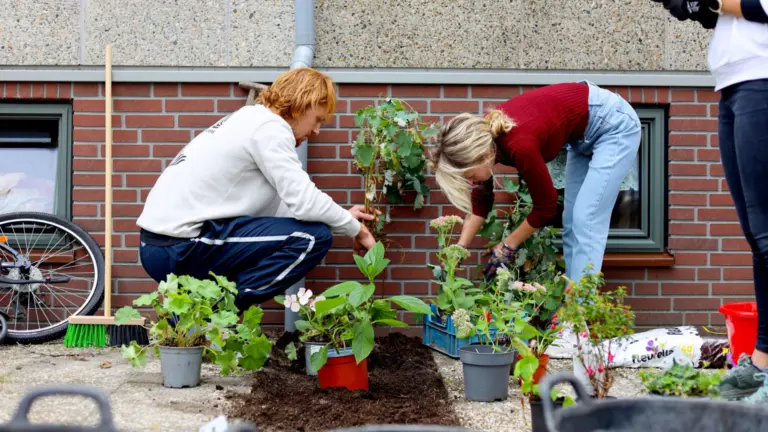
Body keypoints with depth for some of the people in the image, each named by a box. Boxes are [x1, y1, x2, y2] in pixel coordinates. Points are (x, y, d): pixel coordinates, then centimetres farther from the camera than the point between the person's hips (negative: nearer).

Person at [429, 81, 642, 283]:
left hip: (615, 123, -9)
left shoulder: (519, 145, -33)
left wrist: (507, 246, -7)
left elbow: (546, 206, -18)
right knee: (572, 221, 8)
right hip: (584, 132, 9)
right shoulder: (483, 135, -11)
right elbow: (481, 198, 4)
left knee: (586, 221, -12)